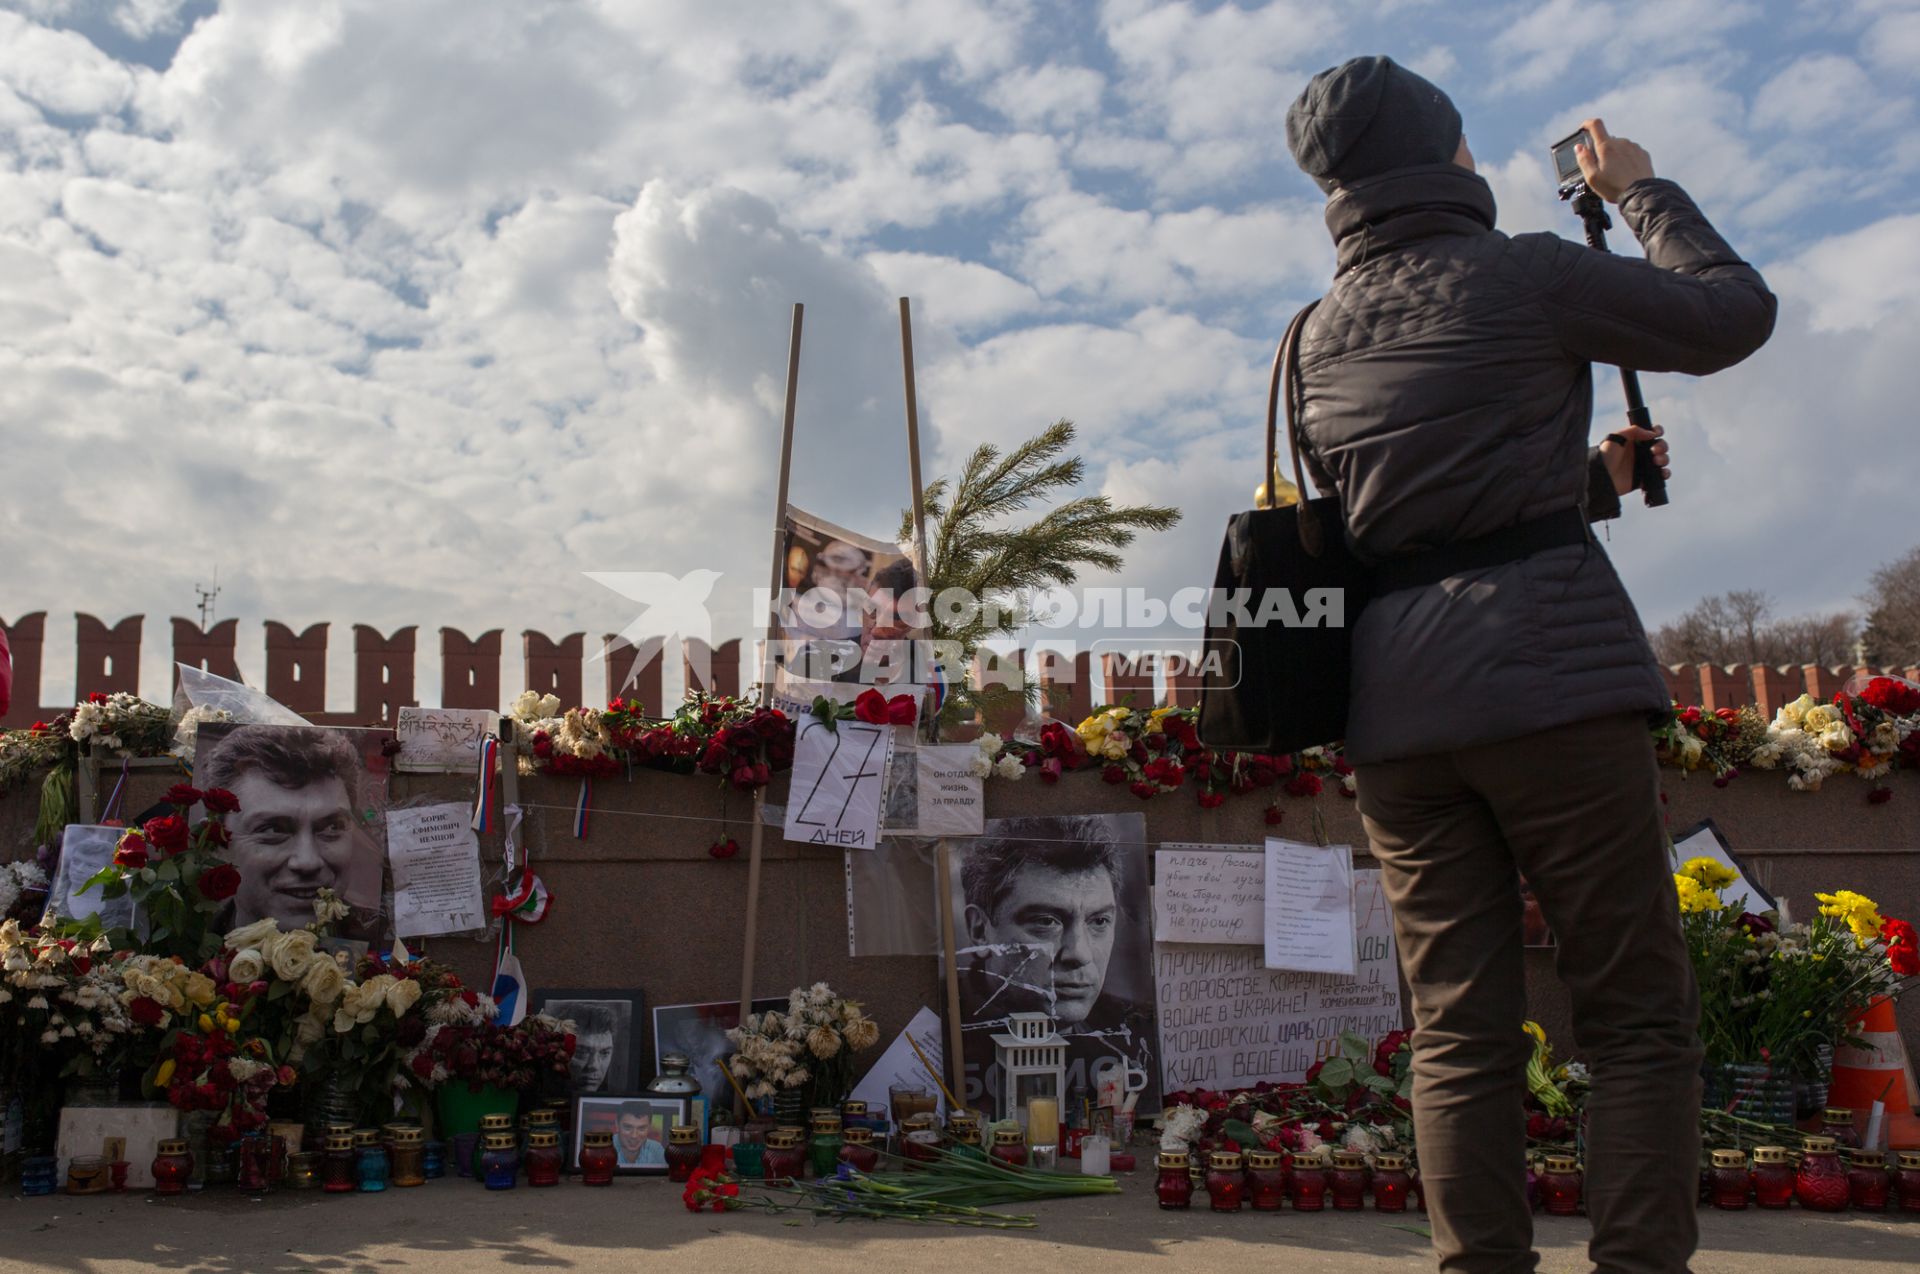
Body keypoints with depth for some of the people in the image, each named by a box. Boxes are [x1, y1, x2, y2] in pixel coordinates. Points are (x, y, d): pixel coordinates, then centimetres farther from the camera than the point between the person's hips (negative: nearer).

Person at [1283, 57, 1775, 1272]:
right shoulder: (1525, 276, 0)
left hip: (1390, 705, 6)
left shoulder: (1319, 338, 18)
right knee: (1641, 1014, 1)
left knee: (1461, 1029, 5)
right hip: (1547, 670, -5)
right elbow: (1736, 314, 11)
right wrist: (1642, 188, 24)